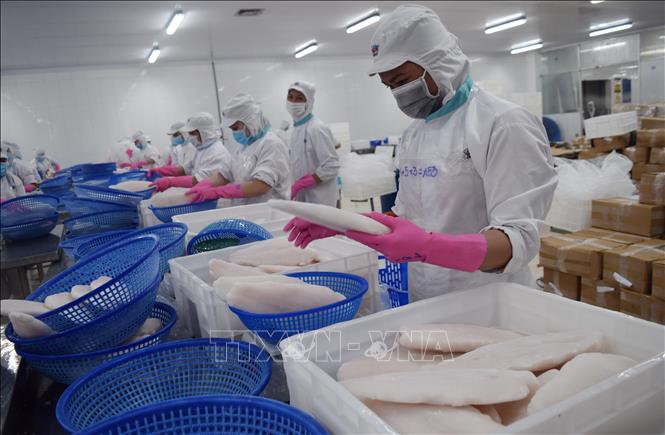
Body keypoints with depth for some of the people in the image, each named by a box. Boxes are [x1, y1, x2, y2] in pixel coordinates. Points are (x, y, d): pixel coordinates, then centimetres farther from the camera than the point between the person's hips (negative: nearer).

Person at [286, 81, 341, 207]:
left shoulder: (317, 128, -15)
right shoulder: (296, 128, 10)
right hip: (301, 197, 8)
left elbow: (331, 166, -19)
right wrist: (297, 186, 9)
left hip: (319, 200, -8)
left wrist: (301, 184, -18)